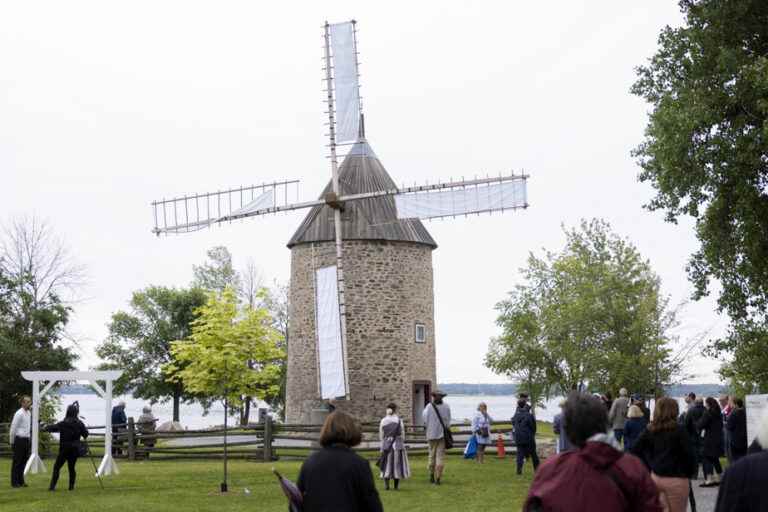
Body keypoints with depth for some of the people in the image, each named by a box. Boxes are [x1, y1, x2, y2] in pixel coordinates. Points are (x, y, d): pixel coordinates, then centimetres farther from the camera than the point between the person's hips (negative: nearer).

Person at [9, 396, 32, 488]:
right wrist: (12, 442, -8)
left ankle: (21, 481, 19)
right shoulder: (19, 414, -14)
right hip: (19, 439, -7)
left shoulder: (29, 413, 11)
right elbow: (13, 428, -12)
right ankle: (14, 482, 5)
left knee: (23, 461, 11)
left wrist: (29, 441, 15)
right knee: (17, 461, -1)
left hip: (26, 440, 7)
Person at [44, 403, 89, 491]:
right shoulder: (79, 423, -2)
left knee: (57, 467, 3)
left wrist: (45, 428, 17)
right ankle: (71, 486, 11)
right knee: (71, 467, 13)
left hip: (64, 449, -3)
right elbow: (86, 434, 4)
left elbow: (53, 428, -2)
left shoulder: (63, 424, -10)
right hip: (75, 449, 3)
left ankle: (52, 486, -5)